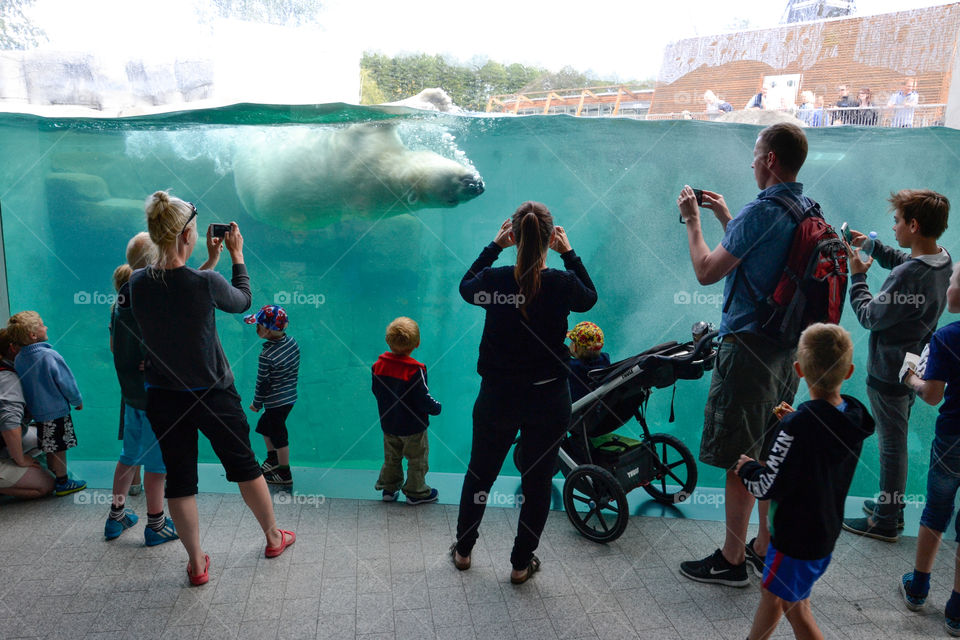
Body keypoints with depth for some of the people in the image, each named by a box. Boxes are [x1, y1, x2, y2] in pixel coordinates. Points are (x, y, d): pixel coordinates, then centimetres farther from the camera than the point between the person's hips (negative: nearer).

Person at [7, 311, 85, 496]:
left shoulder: (19, 358, 0)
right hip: (57, 411, -7)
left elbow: (24, 384, 11)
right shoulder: (49, 356, -21)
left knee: (50, 448, 19)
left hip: (37, 411, 7)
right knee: (59, 448, 3)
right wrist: (77, 401, 0)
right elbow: (66, 382, -15)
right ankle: (63, 483, 12)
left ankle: (53, 477, 31)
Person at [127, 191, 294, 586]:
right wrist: (236, 255, 11)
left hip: (163, 397, 3)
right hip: (213, 394, -3)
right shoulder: (206, 283, -21)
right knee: (244, 465, 16)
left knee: (179, 478, 13)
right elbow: (242, 301, 0)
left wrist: (210, 261, 15)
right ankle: (273, 536, 34)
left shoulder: (138, 284, -8)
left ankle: (196, 563, 23)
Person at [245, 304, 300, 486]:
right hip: (290, 396, 8)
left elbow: (262, 383, -16)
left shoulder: (267, 355, -26)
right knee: (264, 424, 26)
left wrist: (256, 403, 0)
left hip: (276, 402, -8)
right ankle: (273, 460, 40)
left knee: (279, 436, 7)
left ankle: (285, 474, 21)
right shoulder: (292, 342, -5)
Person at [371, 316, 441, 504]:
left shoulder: (379, 364, -9)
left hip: (388, 423, 6)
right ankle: (416, 492, 25)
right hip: (413, 426, -5)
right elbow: (423, 399, -22)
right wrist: (436, 408, -3)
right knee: (417, 460, 13)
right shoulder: (415, 370, -27)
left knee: (391, 457, 23)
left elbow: (376, 391, 4)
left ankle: (388, 488, 32)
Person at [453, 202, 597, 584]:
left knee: (480, 473, 20)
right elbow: (589, 298, 10)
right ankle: (522, 563, 27)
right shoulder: (562, 284, -13)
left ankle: (463, 549, 37)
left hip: (497, 396, 1)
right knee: (538, 481, 15)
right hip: (548, 398, -1)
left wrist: (493, 247, 11)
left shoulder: (494, 280, -13)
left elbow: (465, 287, 11)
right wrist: (569, 254, 12)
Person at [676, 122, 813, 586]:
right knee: (772, 454, 18)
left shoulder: (760, 212, -19)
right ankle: (765, 549, 31)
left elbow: (706, 271, -14)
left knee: (739, 461, 2)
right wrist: (725, 218, 21)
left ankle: (731, 560, 15)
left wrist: (693, 220, -1)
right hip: (789, 346, 9)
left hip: (749, 348, -9)